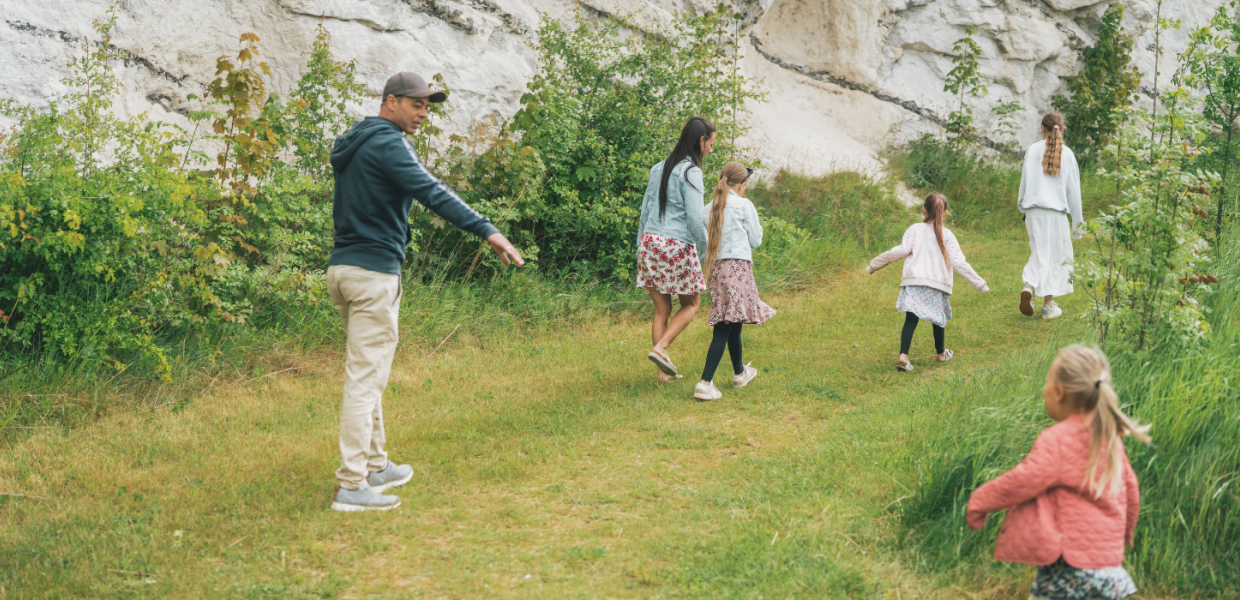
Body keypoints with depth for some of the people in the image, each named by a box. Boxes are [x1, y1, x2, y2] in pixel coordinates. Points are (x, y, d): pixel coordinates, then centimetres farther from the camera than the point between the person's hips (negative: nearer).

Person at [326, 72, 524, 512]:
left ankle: (374, 466, 25)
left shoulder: (352, 145, 18)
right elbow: (432, 193, -26)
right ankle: (352, 485, -9)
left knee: (367, 373, 17)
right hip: (373, 272, -10)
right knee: (365, 376, -9)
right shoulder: (387, 144, -13)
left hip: (342, 267, 10)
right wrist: (486, 230, -33)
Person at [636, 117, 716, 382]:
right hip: (677, 246, -7)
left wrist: (640, 248, 19)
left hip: (650, 241, 7)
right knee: (691, 304, 13)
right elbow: (695, 219, -17)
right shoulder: (690, 172, -11)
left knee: (662, 310, 11)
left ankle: (664, 371, 12)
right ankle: (660, 348, -4)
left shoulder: (659, 168, 11)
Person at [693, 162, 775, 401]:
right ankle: (705, 383, -17)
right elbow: (755, 240, 4)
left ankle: (740, 372, 36)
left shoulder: (710, 208, 10)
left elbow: (706, 240, 13)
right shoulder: (744, 205, -3)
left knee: (733, 322, 20)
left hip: (715, 267, 6)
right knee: (725, 326, -9)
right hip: (737, 266, -6)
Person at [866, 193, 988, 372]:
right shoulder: (947, 235, 8)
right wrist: (979, 283, 8)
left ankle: (903, 355, -21)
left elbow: (902, 250, -4)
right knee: (938, 318, 18)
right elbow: (958, 262, 3)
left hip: (913, 281, -1)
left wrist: (874, 264, 1)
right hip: (938, 284, 1)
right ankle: (941, 353, 36)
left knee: (911, 318, -6)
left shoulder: (915, 230, 7)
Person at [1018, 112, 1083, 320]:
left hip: (1034, 211, 1)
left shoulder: (1033, 150, 0)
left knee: (1039, 253, 13)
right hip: (1057, 211, -1)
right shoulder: (1067, 154, -1)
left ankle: (1029, 287, -13)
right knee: (1056, 255, 9)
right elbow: (1073, 189, 2)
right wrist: (1077, 221, 8)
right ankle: (1048, 304, 9)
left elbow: (1025, 180, 4)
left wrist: (1022, 205, 19)